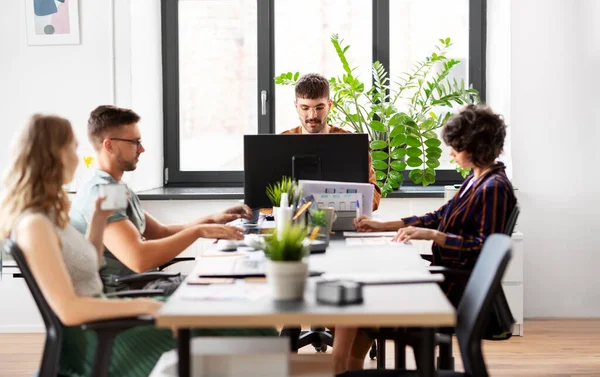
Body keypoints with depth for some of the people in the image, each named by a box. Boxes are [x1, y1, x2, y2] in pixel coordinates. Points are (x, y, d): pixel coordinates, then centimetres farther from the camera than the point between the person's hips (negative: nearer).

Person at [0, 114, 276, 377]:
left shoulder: (50, 212, 8)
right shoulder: (34, 224, -21)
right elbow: (68, 310, -25)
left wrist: (98, 219, 8)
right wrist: (141, 306, -20)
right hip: (87, 343, -9)